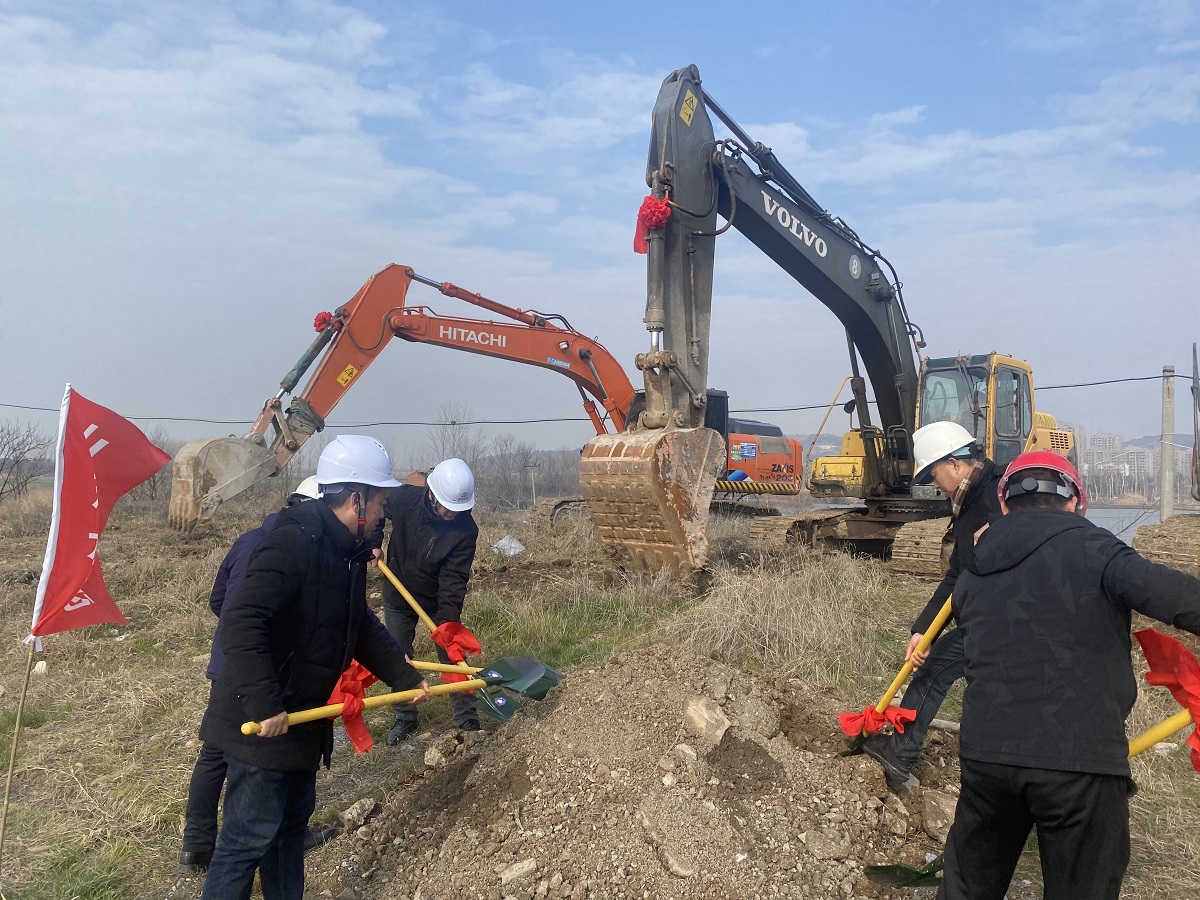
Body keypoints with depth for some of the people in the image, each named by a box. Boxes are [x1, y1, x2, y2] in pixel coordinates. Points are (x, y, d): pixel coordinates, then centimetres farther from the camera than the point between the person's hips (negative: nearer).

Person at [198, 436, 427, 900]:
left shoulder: (347, 552, 7)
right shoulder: (294, 542, -24)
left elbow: (362, 628, 18)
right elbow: (240, 623, -32)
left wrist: (405, 676, 14)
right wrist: (264, 705, -32)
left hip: (300, 719, 10)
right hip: (259, 723, -10)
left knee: (292, 821, 21)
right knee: (251, 836, 0)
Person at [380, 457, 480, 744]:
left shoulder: (466, 529, -27)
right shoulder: (403, 499, -25)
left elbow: (454, 579, -26)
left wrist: (448, 621, -33)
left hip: (439, 601, -2)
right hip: (398, 598, 2)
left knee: (452, 658, 0)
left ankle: (467, 720, 14)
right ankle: (405, 719, 26)